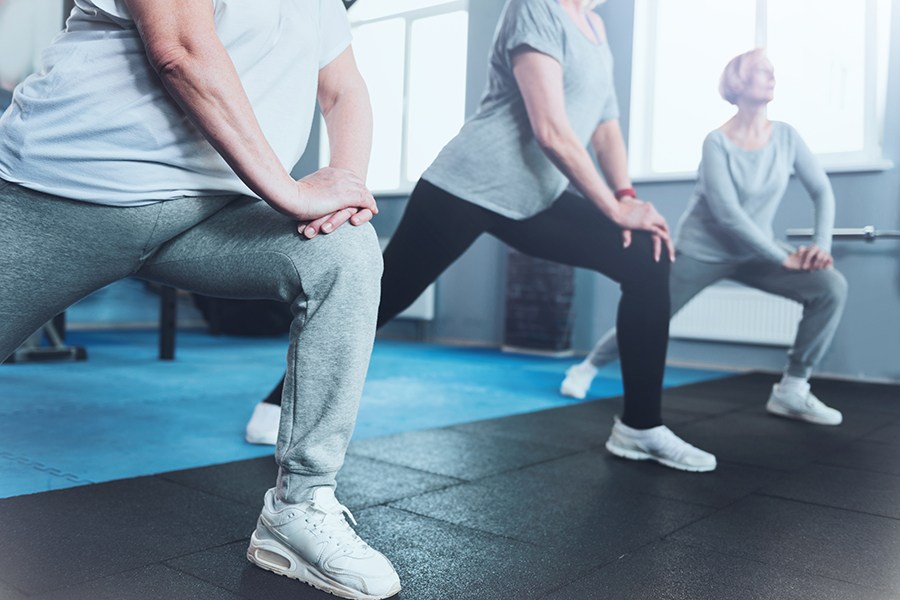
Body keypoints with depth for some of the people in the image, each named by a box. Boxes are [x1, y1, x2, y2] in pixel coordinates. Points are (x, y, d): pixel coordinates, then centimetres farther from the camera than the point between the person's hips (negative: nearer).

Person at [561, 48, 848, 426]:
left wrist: (822, 243, -16)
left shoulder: (786, 136, -4)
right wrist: (783, 257, -23)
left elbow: (822, 190, 0)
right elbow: (728, 214, -24)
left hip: (753, 253, 4)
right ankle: (588, 366, 31)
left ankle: (791, 391, -9)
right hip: (702, 251, -4)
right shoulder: (717, 143, -16)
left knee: (831, 287, -18)